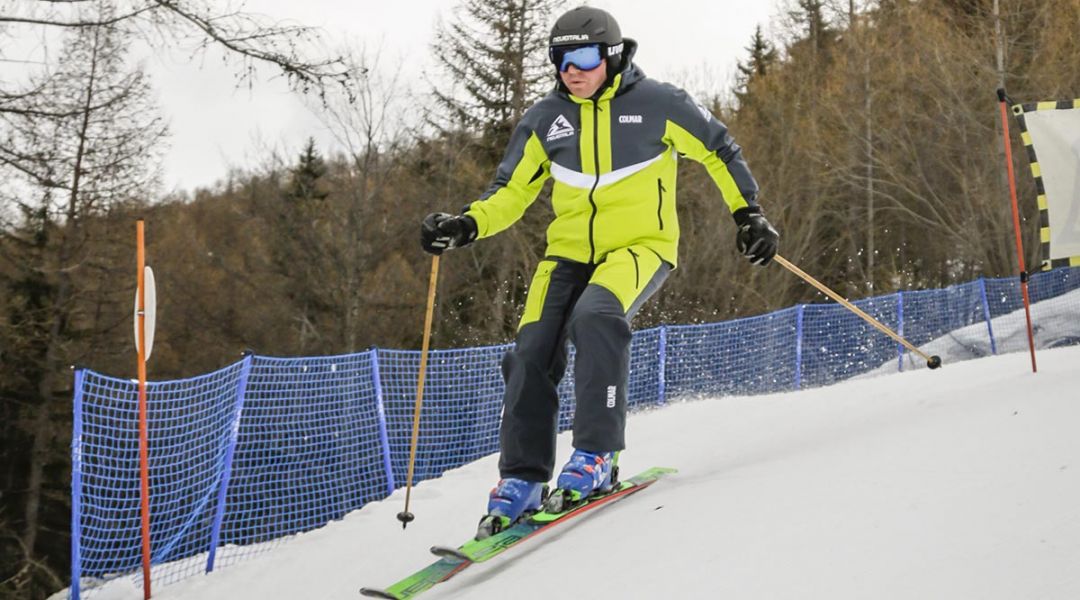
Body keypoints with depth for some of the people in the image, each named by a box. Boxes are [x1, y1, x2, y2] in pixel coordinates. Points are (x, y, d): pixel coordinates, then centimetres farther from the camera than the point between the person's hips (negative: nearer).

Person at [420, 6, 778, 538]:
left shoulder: (657, 104, -6)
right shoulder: (544, 120, 4)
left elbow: (718, 151, 7)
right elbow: (511, 191, 10)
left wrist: (749, 216, 3)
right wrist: (466, 226, -7)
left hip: (640, 245, -4)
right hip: (568, 251, 4)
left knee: (595, 316, -34)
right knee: (531, 355, -12)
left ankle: (596, 457, -27)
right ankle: (522, 479, 0)